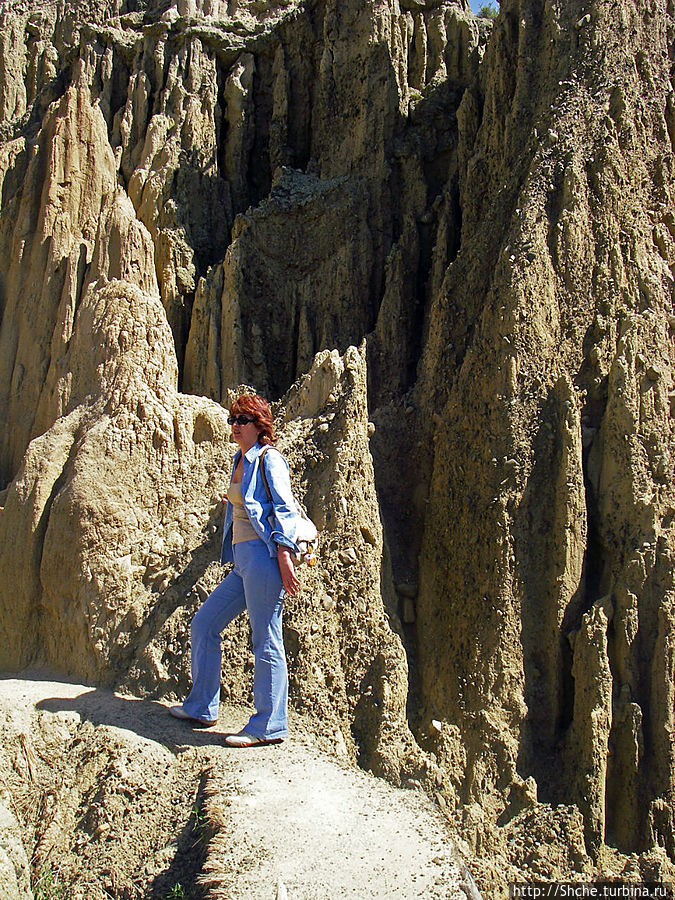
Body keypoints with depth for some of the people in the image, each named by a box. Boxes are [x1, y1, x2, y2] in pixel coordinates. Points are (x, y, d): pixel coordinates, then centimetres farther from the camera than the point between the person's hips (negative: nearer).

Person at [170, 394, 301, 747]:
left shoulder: (268, 459, -6)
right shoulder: (241, 460, 19)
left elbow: (286, 509, -14)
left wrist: (284, 557, -20)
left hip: (262, 556, -10)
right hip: (242, 563, 10)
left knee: (266, 643, -3)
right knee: (203, 624, 13)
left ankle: (269, 725, 6)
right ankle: (200, 708, 24)